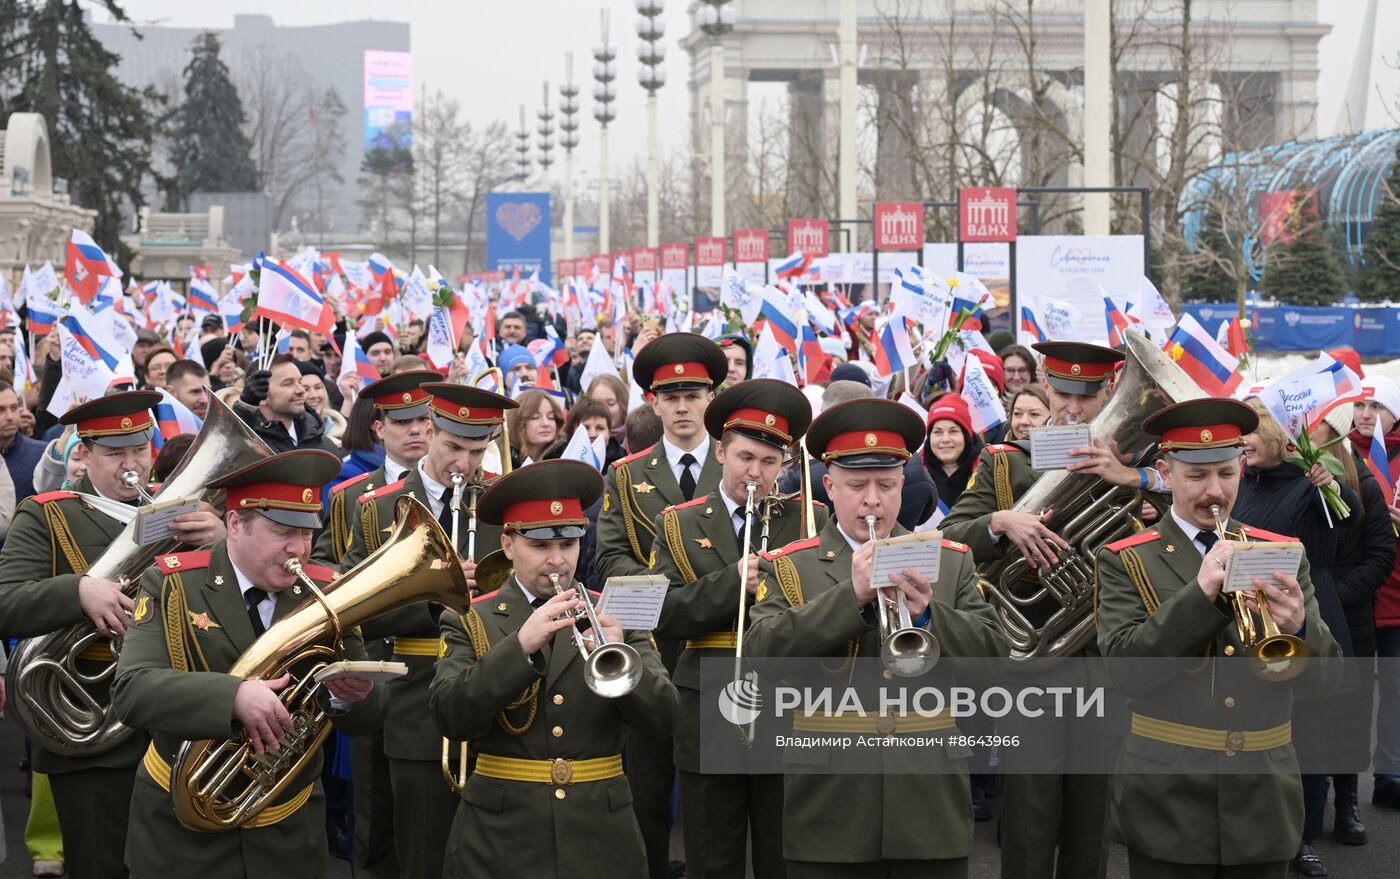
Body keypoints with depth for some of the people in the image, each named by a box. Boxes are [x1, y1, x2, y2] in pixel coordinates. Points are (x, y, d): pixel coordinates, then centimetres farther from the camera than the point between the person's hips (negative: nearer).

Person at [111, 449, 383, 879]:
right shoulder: (171, 585, -10)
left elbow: (360, 718, 0)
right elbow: (131, 690, -23)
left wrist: (351, 695, -24)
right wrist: (234, 696, -37)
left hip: (289, 834, 3)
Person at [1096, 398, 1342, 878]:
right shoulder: (1125, 561, -1)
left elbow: (1323, 678, 0)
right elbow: (1125, 670, -14)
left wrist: (1297, 627, -21)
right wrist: (1201, 594, -23)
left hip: (1263, 802, 3)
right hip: (1168, 803, -2)